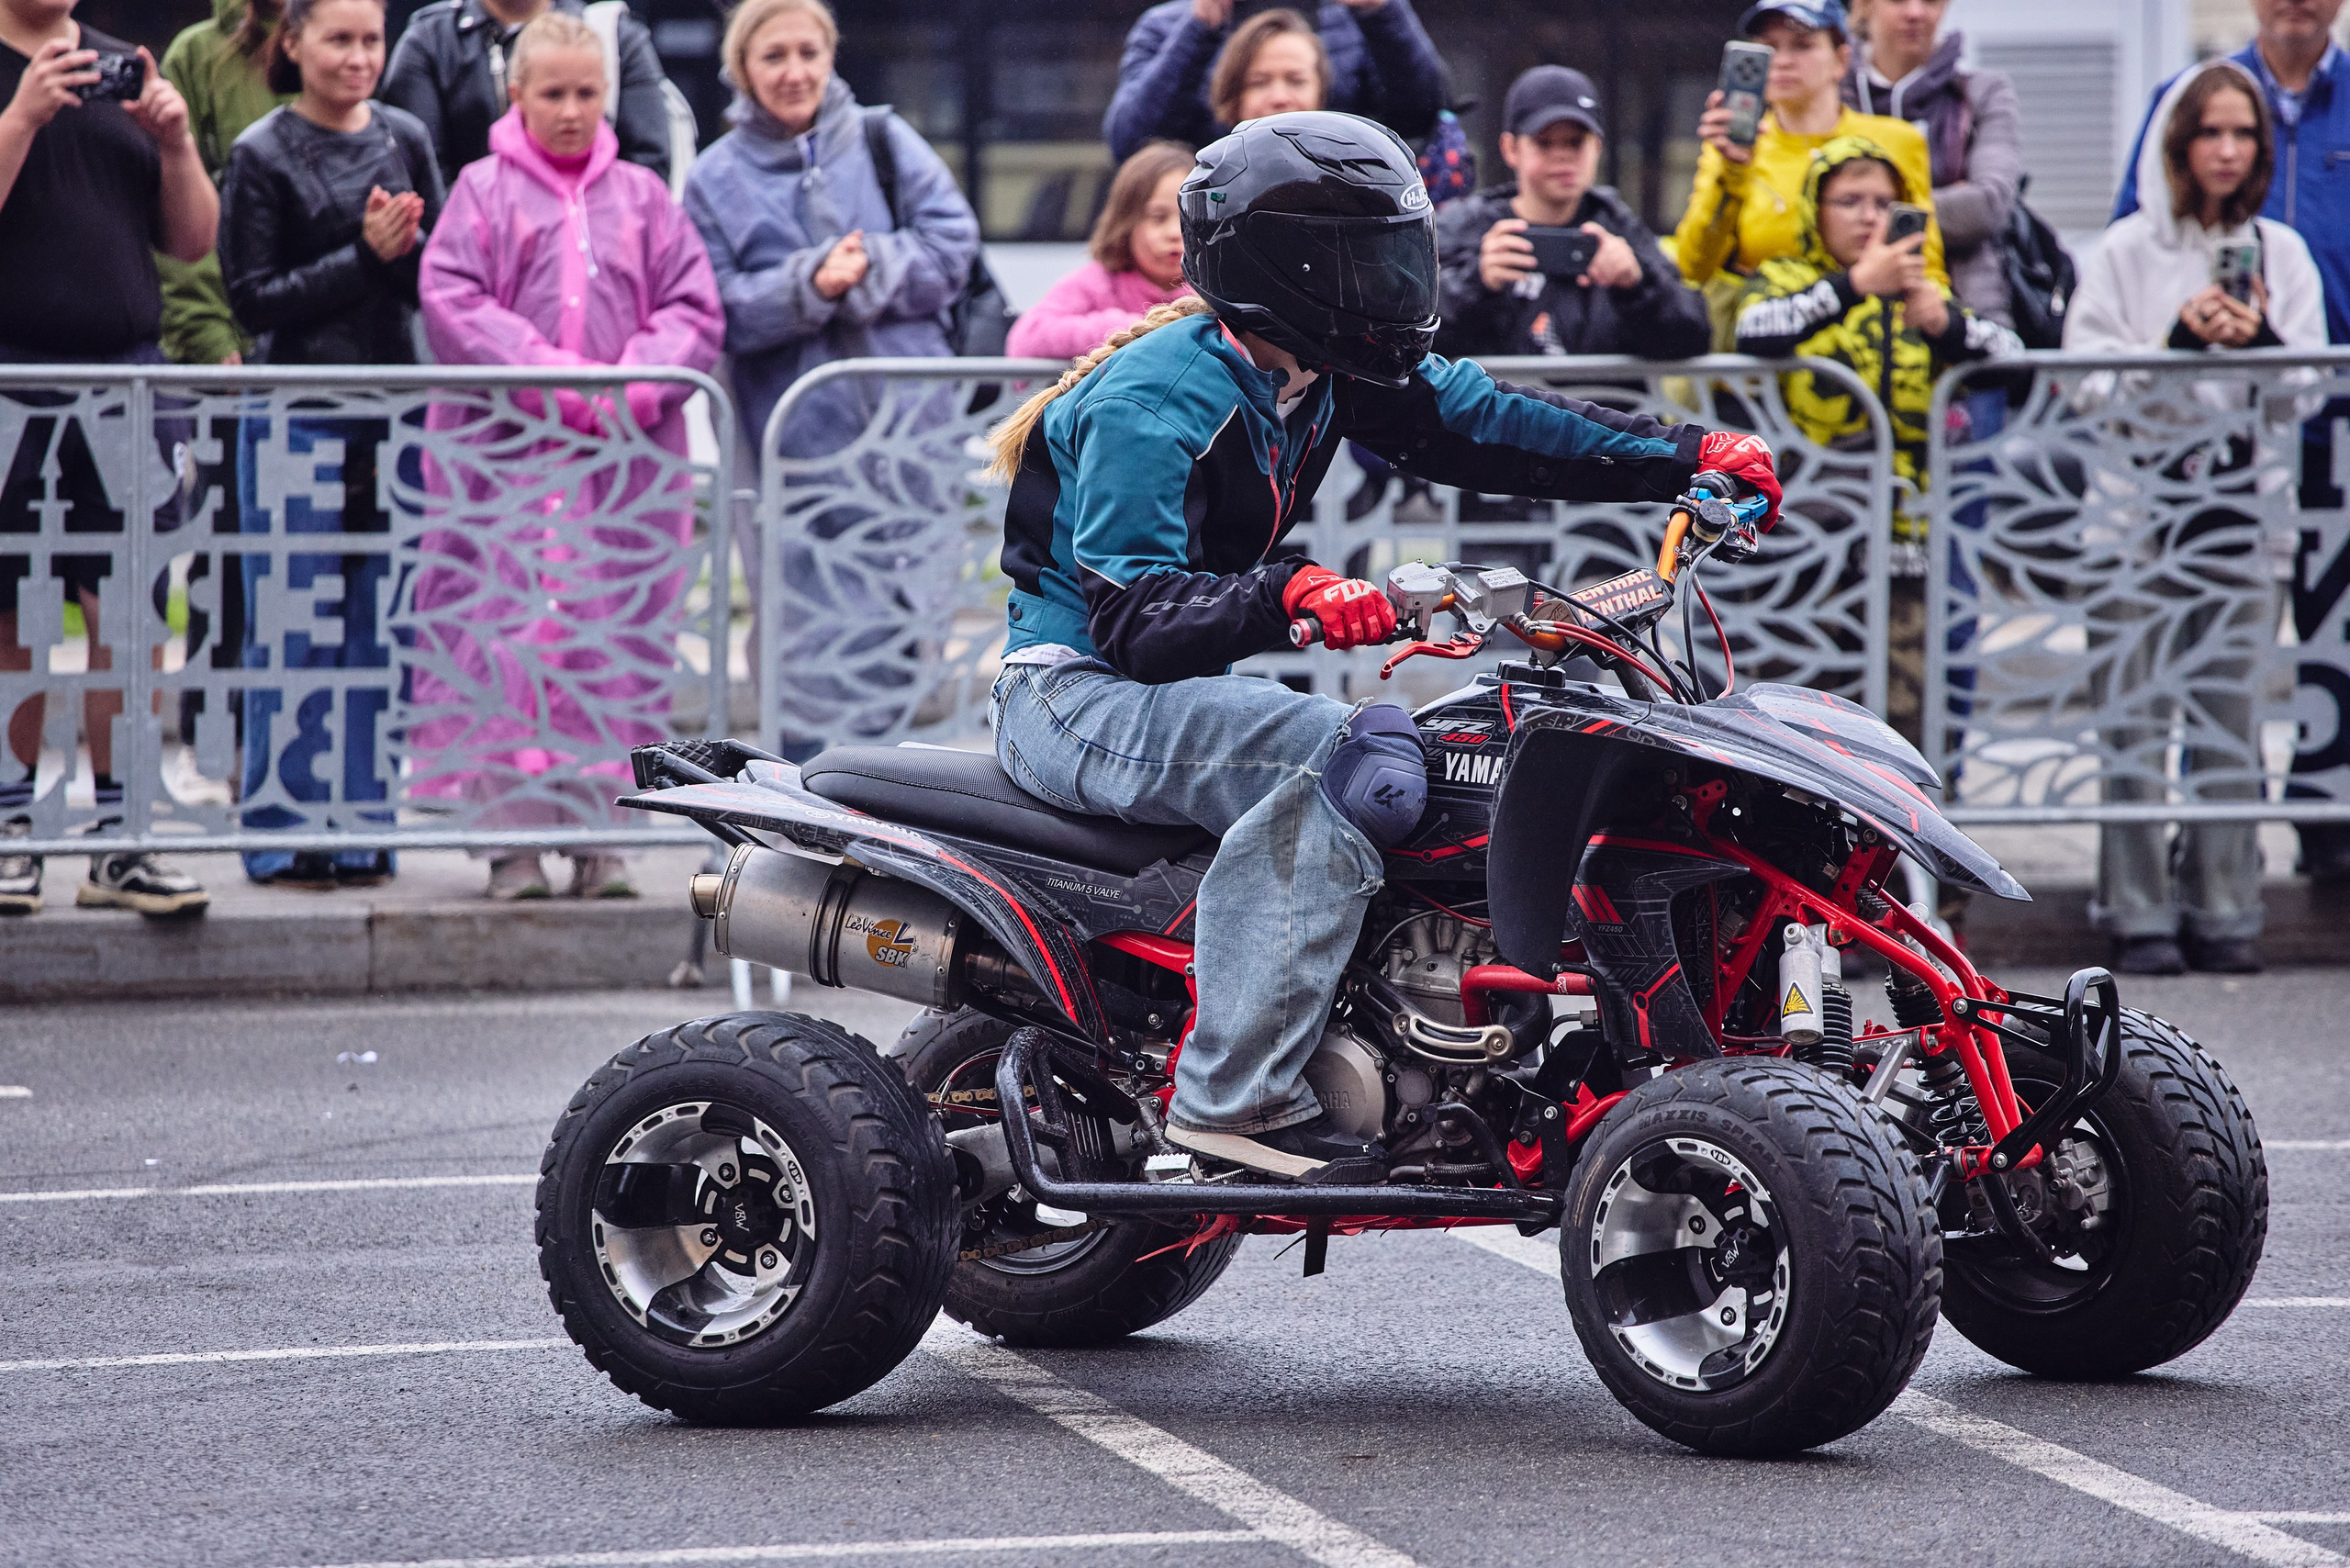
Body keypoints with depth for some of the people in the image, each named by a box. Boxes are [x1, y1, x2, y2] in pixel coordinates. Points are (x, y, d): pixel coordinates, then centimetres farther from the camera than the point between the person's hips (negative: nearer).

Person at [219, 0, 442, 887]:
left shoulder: (403, 141, 8)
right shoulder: (262, 156, -4)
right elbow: (253, 299, -7)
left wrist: (408, 246, -12)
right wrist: (365, 257, -14)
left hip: (392, 408, 4)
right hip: (295, 410, -4)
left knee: (379, 629, 6)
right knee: (292, 631, -2)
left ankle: (362, 831, 12)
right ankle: (282, 836, 4)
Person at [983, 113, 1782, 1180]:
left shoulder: (1324, 375, 5)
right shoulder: (1155, 399, -22)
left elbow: (1482, 425, 7)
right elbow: (1132, 620, -29)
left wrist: (1689, 458, -1)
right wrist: (1287, 599, -46)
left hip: (1187, 688, 10)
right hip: (1076, 689, -10)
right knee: (1326, 761, -31)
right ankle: (1235, 1095, -35)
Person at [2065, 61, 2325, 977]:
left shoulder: (2282, 252, 12)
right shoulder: (2128, 251, 4)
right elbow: (2084, 372, -3)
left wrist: (2261, 341, -12)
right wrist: (2178, 339, -15)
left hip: (2243, 497, 2)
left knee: (2231, 709, 1)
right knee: (2137, 711, -5)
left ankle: (2223, 910, 7)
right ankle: (2139, 913, -1)